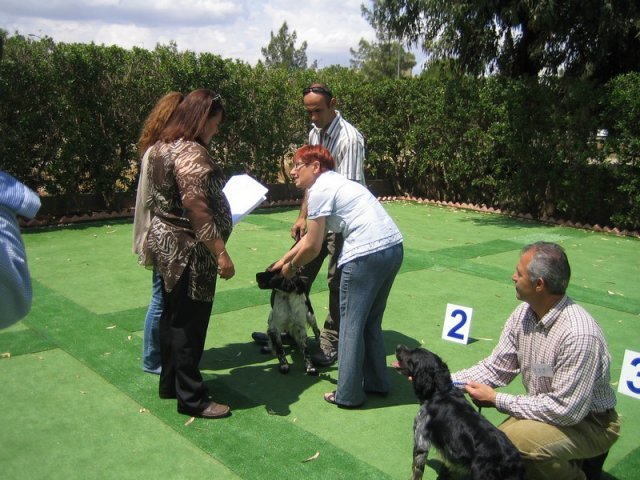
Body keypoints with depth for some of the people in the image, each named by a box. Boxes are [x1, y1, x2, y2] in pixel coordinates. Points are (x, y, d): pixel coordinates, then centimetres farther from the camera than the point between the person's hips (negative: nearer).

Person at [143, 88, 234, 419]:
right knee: (189, 324, 0)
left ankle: (170, 383, 33)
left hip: (165, 242, 10)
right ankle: (191, 399, 13)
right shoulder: (191, 152, -20)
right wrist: (220, 252, -25)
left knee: (172, 316, 19)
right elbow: (196, 207, -27)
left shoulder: (162, 147, 10)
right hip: (189, 250, -10)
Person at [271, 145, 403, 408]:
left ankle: (348, 394, 16)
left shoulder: (319, 190, -5)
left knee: (351, 324, 5)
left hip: (366, 254, -9)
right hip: (393, 247, 9)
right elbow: (311, 236, 28)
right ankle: (376, 382, 33)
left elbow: (312, 247, -3)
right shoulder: (334, 182, 23)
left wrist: (291, 267, 15)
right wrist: (284, 259, 34)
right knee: (371, 321, 22)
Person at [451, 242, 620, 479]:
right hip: (548, 409, 7)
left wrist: (497, 400, -22)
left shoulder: (579, 334, -31)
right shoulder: (524, 313, -7)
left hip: (590, 422, -7)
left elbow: (566, 410, -28)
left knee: (513, 438, -31)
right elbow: (496, 368, -1)